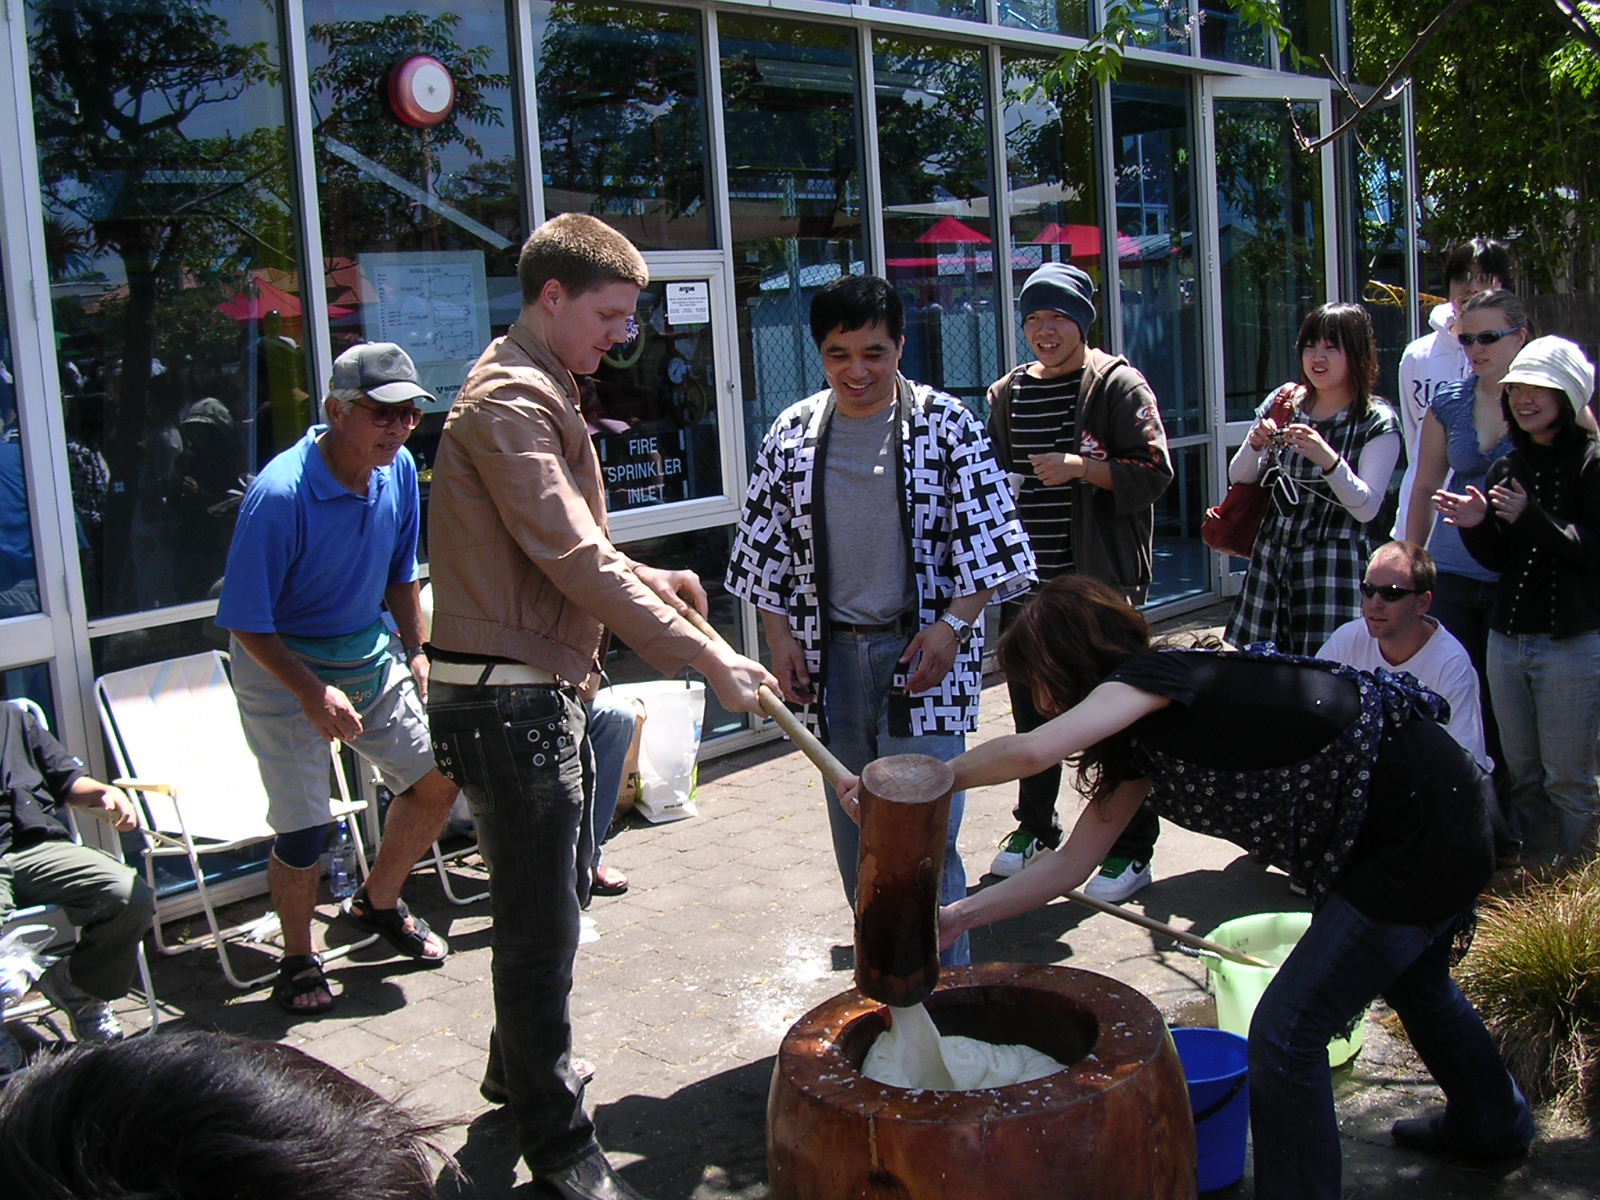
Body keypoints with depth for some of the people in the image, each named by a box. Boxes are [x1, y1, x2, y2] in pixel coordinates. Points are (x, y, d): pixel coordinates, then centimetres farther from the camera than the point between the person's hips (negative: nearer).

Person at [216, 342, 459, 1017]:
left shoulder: (398, 471, -6)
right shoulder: (280, 494, -26)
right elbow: (246, 622, -21)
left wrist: (416, 651, 8)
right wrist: (314, 693, -27)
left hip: (371, 654, 6)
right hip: (282, 667, -6)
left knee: (436, 779, 6)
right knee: (303, 826, -6)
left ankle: (378, 904, 31)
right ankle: (299, 961, 19)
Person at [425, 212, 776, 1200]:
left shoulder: (543, 394, 18)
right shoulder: (509, 403, -17)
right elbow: (577, 563, -25)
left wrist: (656, 581, 8)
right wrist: (707, 659, -24)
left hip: (545, 691, 10)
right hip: (510, 699, -10)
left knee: (553, 901, 21)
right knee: (542, 924, 1)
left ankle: (521, 1073, 40)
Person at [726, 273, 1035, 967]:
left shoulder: (944, 424, -3)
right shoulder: (793, 434, 6)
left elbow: (987, 536, -4)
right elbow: (766, 545, 12)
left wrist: (951, 625, -12)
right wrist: (780, 634, 5)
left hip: (922, 653, -4)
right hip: (830, 656, 4)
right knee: (853, 834, 12)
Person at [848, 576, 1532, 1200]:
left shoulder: (1154, 677, -19)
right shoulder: (1140, 741, 8)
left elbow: (1033, 750, -37)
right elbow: (1072, 865, 8)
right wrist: (956, 918, 5)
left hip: (1424, 832, -11)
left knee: (1287, 1032, -7)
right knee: (1411, 982, 34)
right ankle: (1491, 1124, 61)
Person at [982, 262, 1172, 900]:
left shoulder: (1118, 385, -4)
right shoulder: (1006, 394, 13)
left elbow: (1153, 472, -11)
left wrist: (1080, 467, -21)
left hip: (1101, 580, -6)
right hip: (1028, 579, 6)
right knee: (1033, 708, 15)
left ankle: (1131, 848, 10)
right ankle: (1035, 828, 31)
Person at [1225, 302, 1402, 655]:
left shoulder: (1377, 423, -4)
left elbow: (1367, 507, -14)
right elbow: (1239, 479, 11)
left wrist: (1328, 460, -29)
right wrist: (1255, 445, -11)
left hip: (1334, 569, -4)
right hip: (1270, 560, 4)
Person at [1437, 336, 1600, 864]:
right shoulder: (1507, 466, 10)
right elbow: (1498, 558, 10)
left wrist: (1531, 518, -22)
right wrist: (1477, 526, -9)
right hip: (1507, 640, 6)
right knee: (1522, 776, 14)